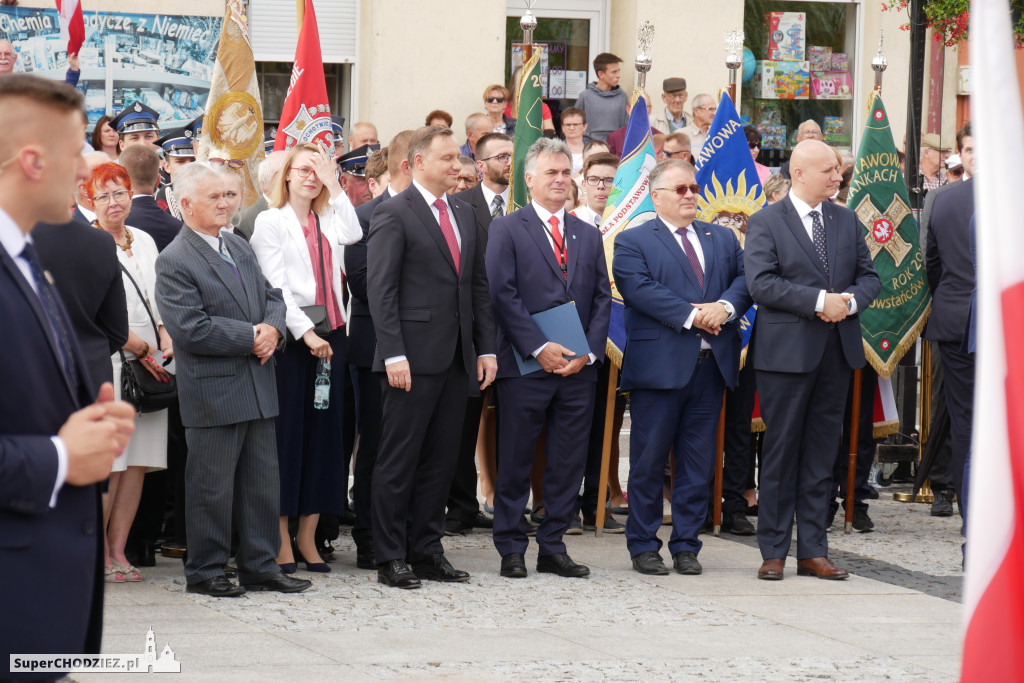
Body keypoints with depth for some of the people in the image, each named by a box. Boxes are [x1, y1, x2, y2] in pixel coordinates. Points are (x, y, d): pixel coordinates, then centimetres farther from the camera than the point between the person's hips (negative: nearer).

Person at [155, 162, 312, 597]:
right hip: (212, 393, -7)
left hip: (258, 388, 7)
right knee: (212, 488, 0)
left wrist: (273, 329, -5)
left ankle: (260, 566, 19)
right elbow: (191, 329, -19)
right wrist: (251, 337, -16)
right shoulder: (174, 262, -11)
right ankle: (205, 572, 11)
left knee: (263, 483, 11)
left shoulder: (240, 248, 15)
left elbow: (271, 296, 18)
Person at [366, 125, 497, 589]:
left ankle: (427, 552, 17)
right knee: (398, 461, -1)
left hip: (457, 359, 7)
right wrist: (393, 354, -17)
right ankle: (390, 559, 4)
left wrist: (485, 348, 11)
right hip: (413, 359, -7)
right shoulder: (394, 214, -6)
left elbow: (478, 285, 18)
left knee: (440, 460, 10)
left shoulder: (464, 214, 16)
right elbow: (380, 289, -11)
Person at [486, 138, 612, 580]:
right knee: (515, 461, 0)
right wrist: (539, 348, -15)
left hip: (579, 368, 4)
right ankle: (511, 549, 8)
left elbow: (602, 299, 12)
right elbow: (503, 295, -7)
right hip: (524, 365, -4)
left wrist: (588, 353, -3)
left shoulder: (588, 236, 16)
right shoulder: (506, 229, 1)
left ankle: (553, 548, 13)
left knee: (568, 463, 5)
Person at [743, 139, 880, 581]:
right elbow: (761, 283, -15)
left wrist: (849, 300, -10)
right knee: (781, 449, 0)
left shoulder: (847, 221, 13)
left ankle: (813, 551, 12)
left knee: (821, 452, 8)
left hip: (838, 349, 5)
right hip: (787, 351, -5)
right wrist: (819, 301, -20)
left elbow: (869, 277, 12)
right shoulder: (765, 223, -3)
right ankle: (774, 552, 7)